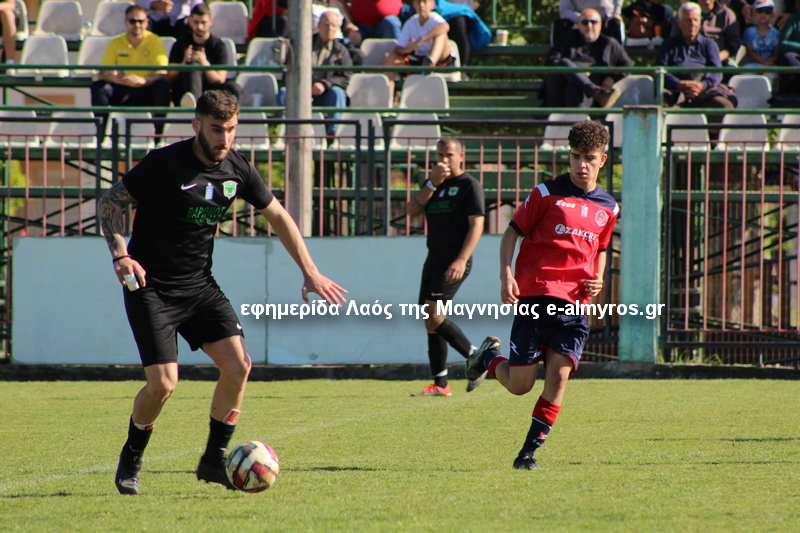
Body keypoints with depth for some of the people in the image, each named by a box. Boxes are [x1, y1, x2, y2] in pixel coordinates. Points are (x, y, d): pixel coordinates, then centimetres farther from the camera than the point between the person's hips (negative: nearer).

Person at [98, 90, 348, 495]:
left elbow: (278, 217, 14)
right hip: (152, 288, -5)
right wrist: (120, 255, -24)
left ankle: (214, 460, 5)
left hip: (200, 286, 5)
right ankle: (131, 459, 13)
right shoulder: (165, 164, -16)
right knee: (163, 382, -15)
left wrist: (310, 273, 9)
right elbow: (109, 202, -9)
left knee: (237, 364, -11)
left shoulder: (237, 170, 1)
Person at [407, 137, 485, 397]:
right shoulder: (433, 184, 17)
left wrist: (461, 260, -21)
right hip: (434, 259, 8)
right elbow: (411, 210, 3)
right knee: (431, 319, 4)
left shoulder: (469, 185, -4)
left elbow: (476, 225, -12)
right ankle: (440, 384, 7)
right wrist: (433, 184, -9)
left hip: (454, 262, -8)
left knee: (432, 313, -20)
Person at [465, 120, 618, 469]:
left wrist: (597, 280, 8)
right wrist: (506, 276, -10)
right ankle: (490, 356, 32)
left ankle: (529, 451, -3)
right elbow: (512, 232, 4)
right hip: (535, 297, -3)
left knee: (559, 374, -13)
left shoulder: (607, 208, 14)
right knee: (519, 385, -3)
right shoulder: (547, 193, 0)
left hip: (574, 305, 3)